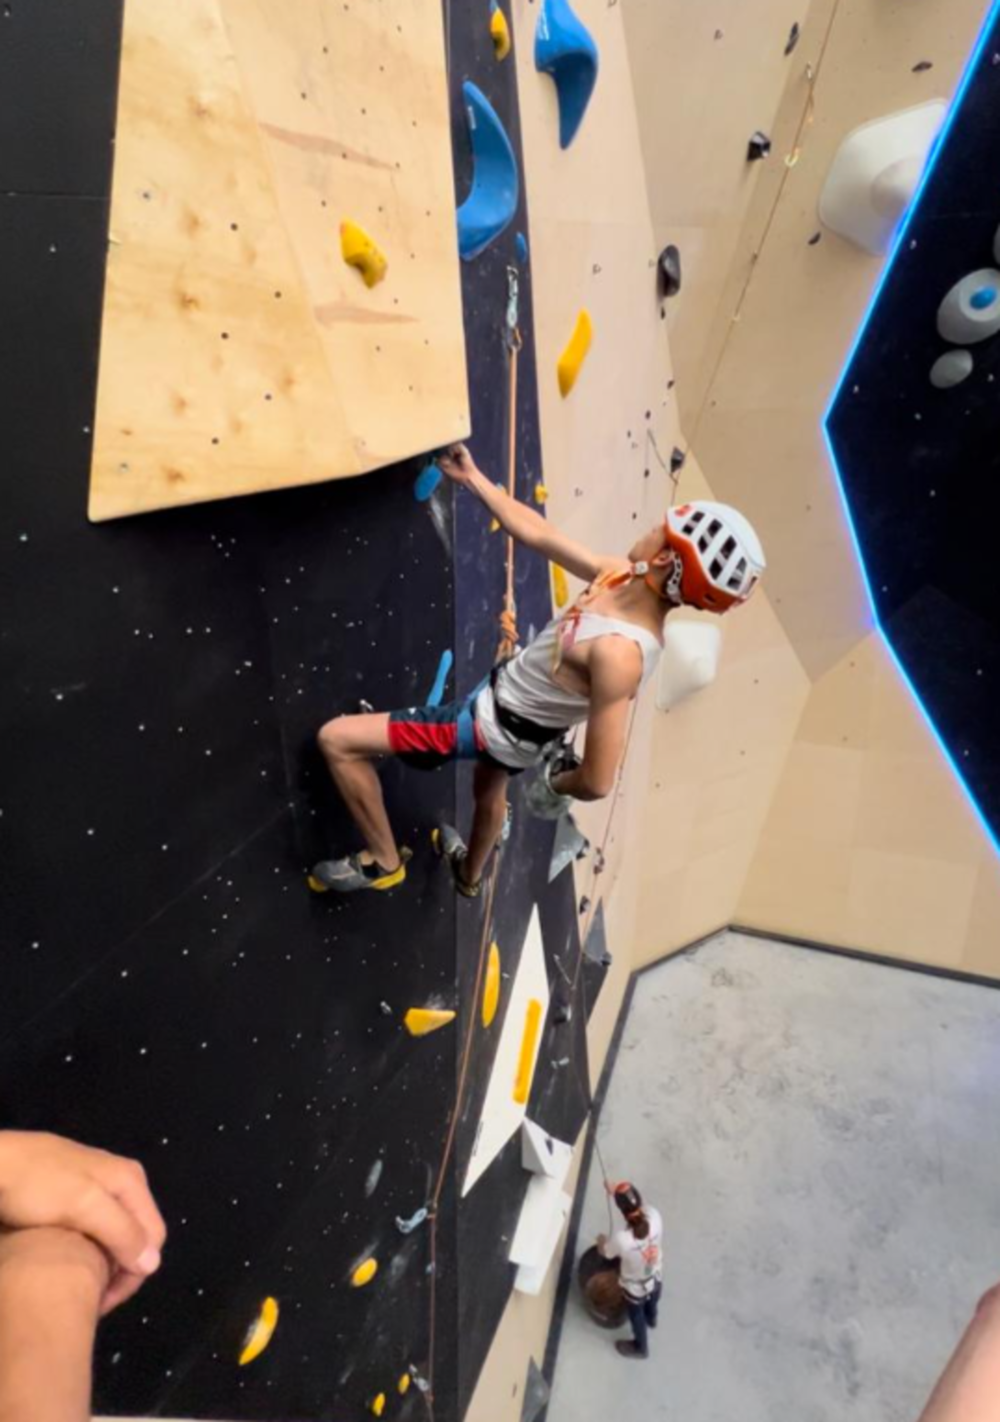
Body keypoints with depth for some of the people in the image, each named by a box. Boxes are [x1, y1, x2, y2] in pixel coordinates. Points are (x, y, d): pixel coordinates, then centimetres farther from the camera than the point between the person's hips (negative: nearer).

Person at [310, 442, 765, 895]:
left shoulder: (619, 653, -38)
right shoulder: (624, 577, -16)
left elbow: (596, 783, -35)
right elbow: (538, 535, -5)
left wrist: (556, 786, -13)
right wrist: (473, 478, 0)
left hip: (492, 725, -8)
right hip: (509, 705, 9)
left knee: (336, 738, -10)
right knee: (488, 792, 38)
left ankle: (384, 862, 14)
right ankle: (469, 875, 69)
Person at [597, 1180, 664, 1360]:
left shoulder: (621, 1239, -42)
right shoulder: (654, 1216, -35)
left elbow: (605, 1252, -16)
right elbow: (636, 1205, -10)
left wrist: (601, 1239, 5)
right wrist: (615, 1192, -2)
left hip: (635, 1289, -3)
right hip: (656, 1280, 3)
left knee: (637, 1318, 31)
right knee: (652, 1303, 38)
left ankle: (640, 1348, 59)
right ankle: (652, 1319, 70)